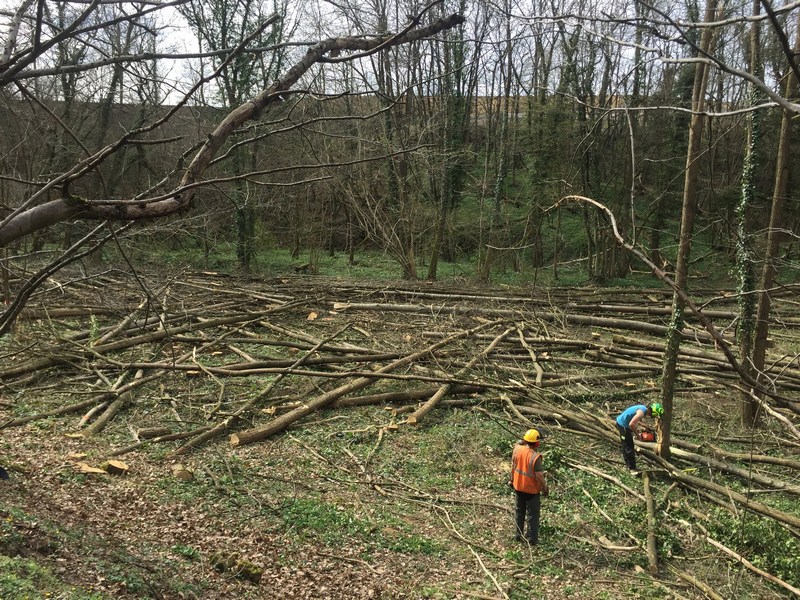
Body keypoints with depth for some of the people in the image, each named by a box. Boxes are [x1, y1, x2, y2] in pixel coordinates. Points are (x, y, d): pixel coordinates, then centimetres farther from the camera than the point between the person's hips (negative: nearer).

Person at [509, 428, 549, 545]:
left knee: (520, 512, 22)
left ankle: (518, 534, 33)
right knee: (532, 514, 11)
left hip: (518, 487, 5)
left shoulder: (517, 449, -11)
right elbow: (539, 476, -24)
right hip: (532, 490, -5)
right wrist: (545, 488, -8)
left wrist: (512, 480, 18)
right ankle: (532, 539, 20)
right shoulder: (535, 457, -28)